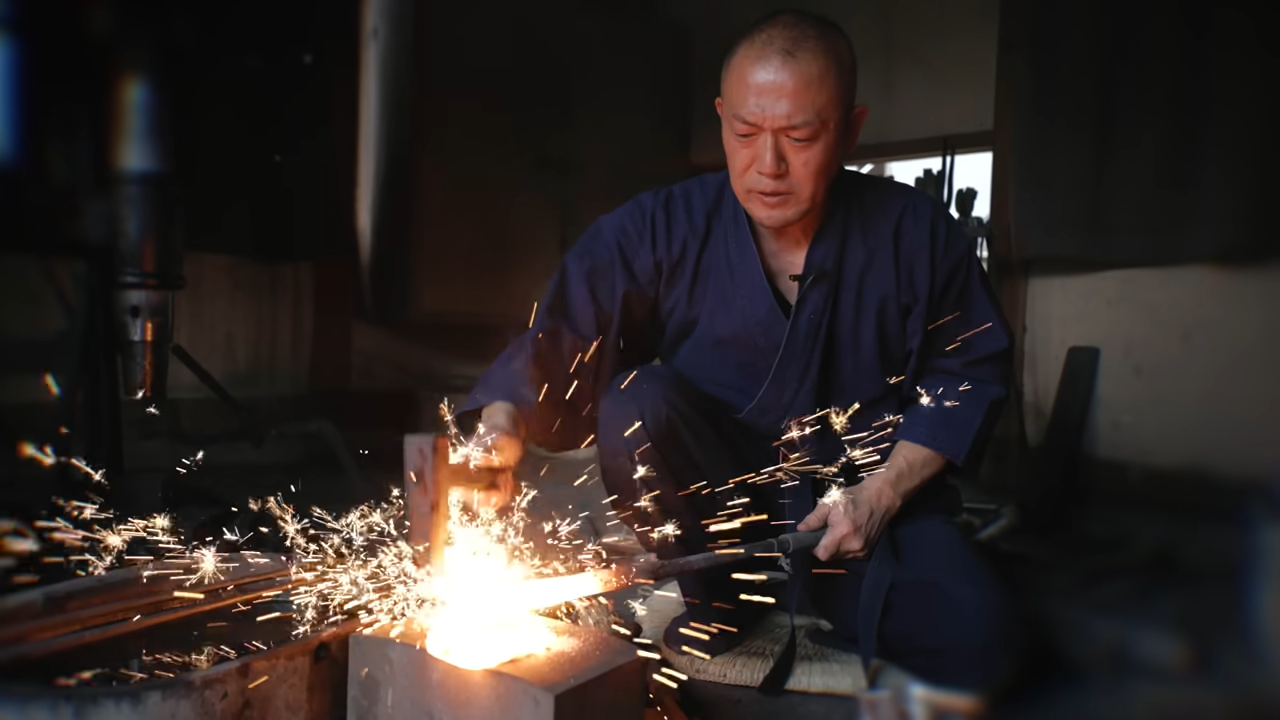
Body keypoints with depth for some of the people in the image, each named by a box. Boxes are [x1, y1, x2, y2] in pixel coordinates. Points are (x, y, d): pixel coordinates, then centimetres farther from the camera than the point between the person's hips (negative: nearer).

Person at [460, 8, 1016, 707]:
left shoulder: (915, 232, -8)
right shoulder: (658, 231, -11)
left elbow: (968, 373, -1)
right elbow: (554, 347, -16)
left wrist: (882, 492, -13)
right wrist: (501, 427, -37)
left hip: (868, 492, 0)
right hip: (713, 494, 1)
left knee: (969, 635, -25)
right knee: (637, 400, -29)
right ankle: (715, 602, -6)